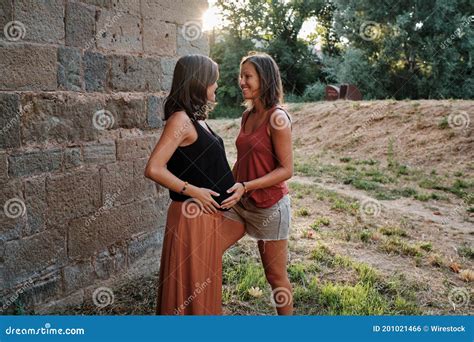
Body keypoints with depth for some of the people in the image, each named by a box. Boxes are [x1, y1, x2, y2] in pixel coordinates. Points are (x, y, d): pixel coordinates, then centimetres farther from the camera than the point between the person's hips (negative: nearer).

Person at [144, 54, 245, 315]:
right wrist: (192, 191, -19)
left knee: (205, 281, 22)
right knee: (190, 283, 6)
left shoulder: (196, 119, 10)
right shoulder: (180, 120, -18)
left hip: (208, 214, 9)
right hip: (192, 216, -9)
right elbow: (153, 169, -24)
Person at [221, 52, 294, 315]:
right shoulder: (247, 116, 7)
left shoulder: (277, 118, -15)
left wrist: (245, 187, -24)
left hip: (269, 206, -7)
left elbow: (286, 170, -17)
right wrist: (228, 188, 8)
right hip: (241, 204, 7)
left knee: (276, 277, 8)